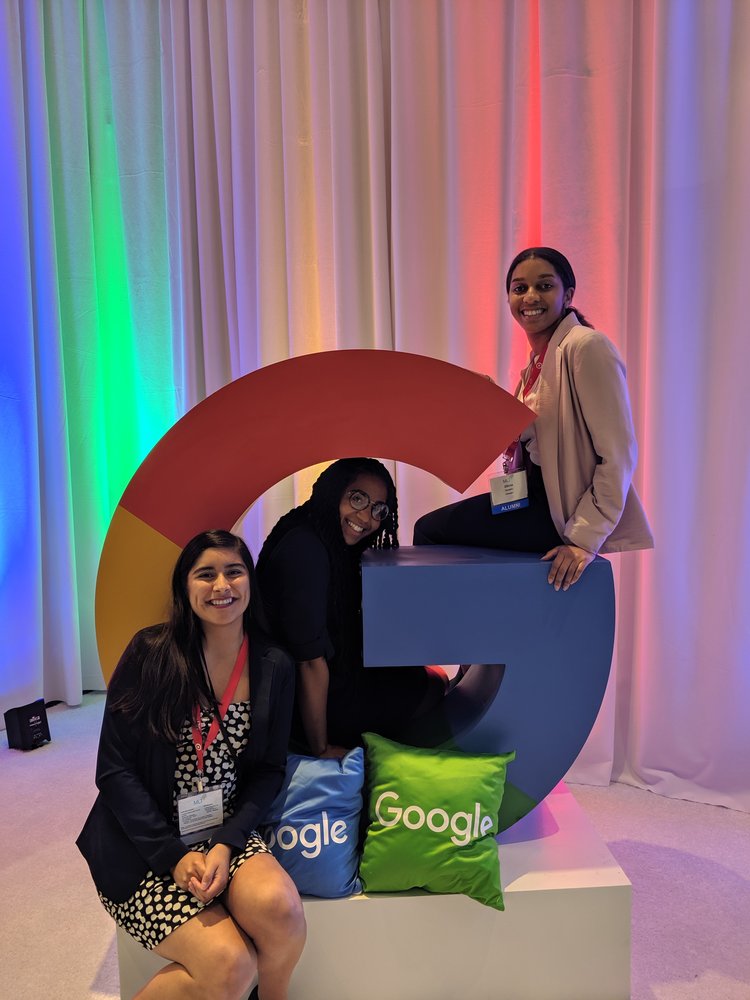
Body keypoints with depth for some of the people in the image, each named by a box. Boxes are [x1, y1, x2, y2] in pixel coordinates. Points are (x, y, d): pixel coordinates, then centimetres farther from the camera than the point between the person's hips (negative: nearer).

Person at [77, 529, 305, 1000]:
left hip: (229, 833, 3)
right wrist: (173, 855, -15)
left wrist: (226, 842, -13)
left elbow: (269, 770, 3)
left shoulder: (274, 666, -1)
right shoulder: (151, 653, -9)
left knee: (279, 907, -26)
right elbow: (114, 770, -8)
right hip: (145, 846, -3)